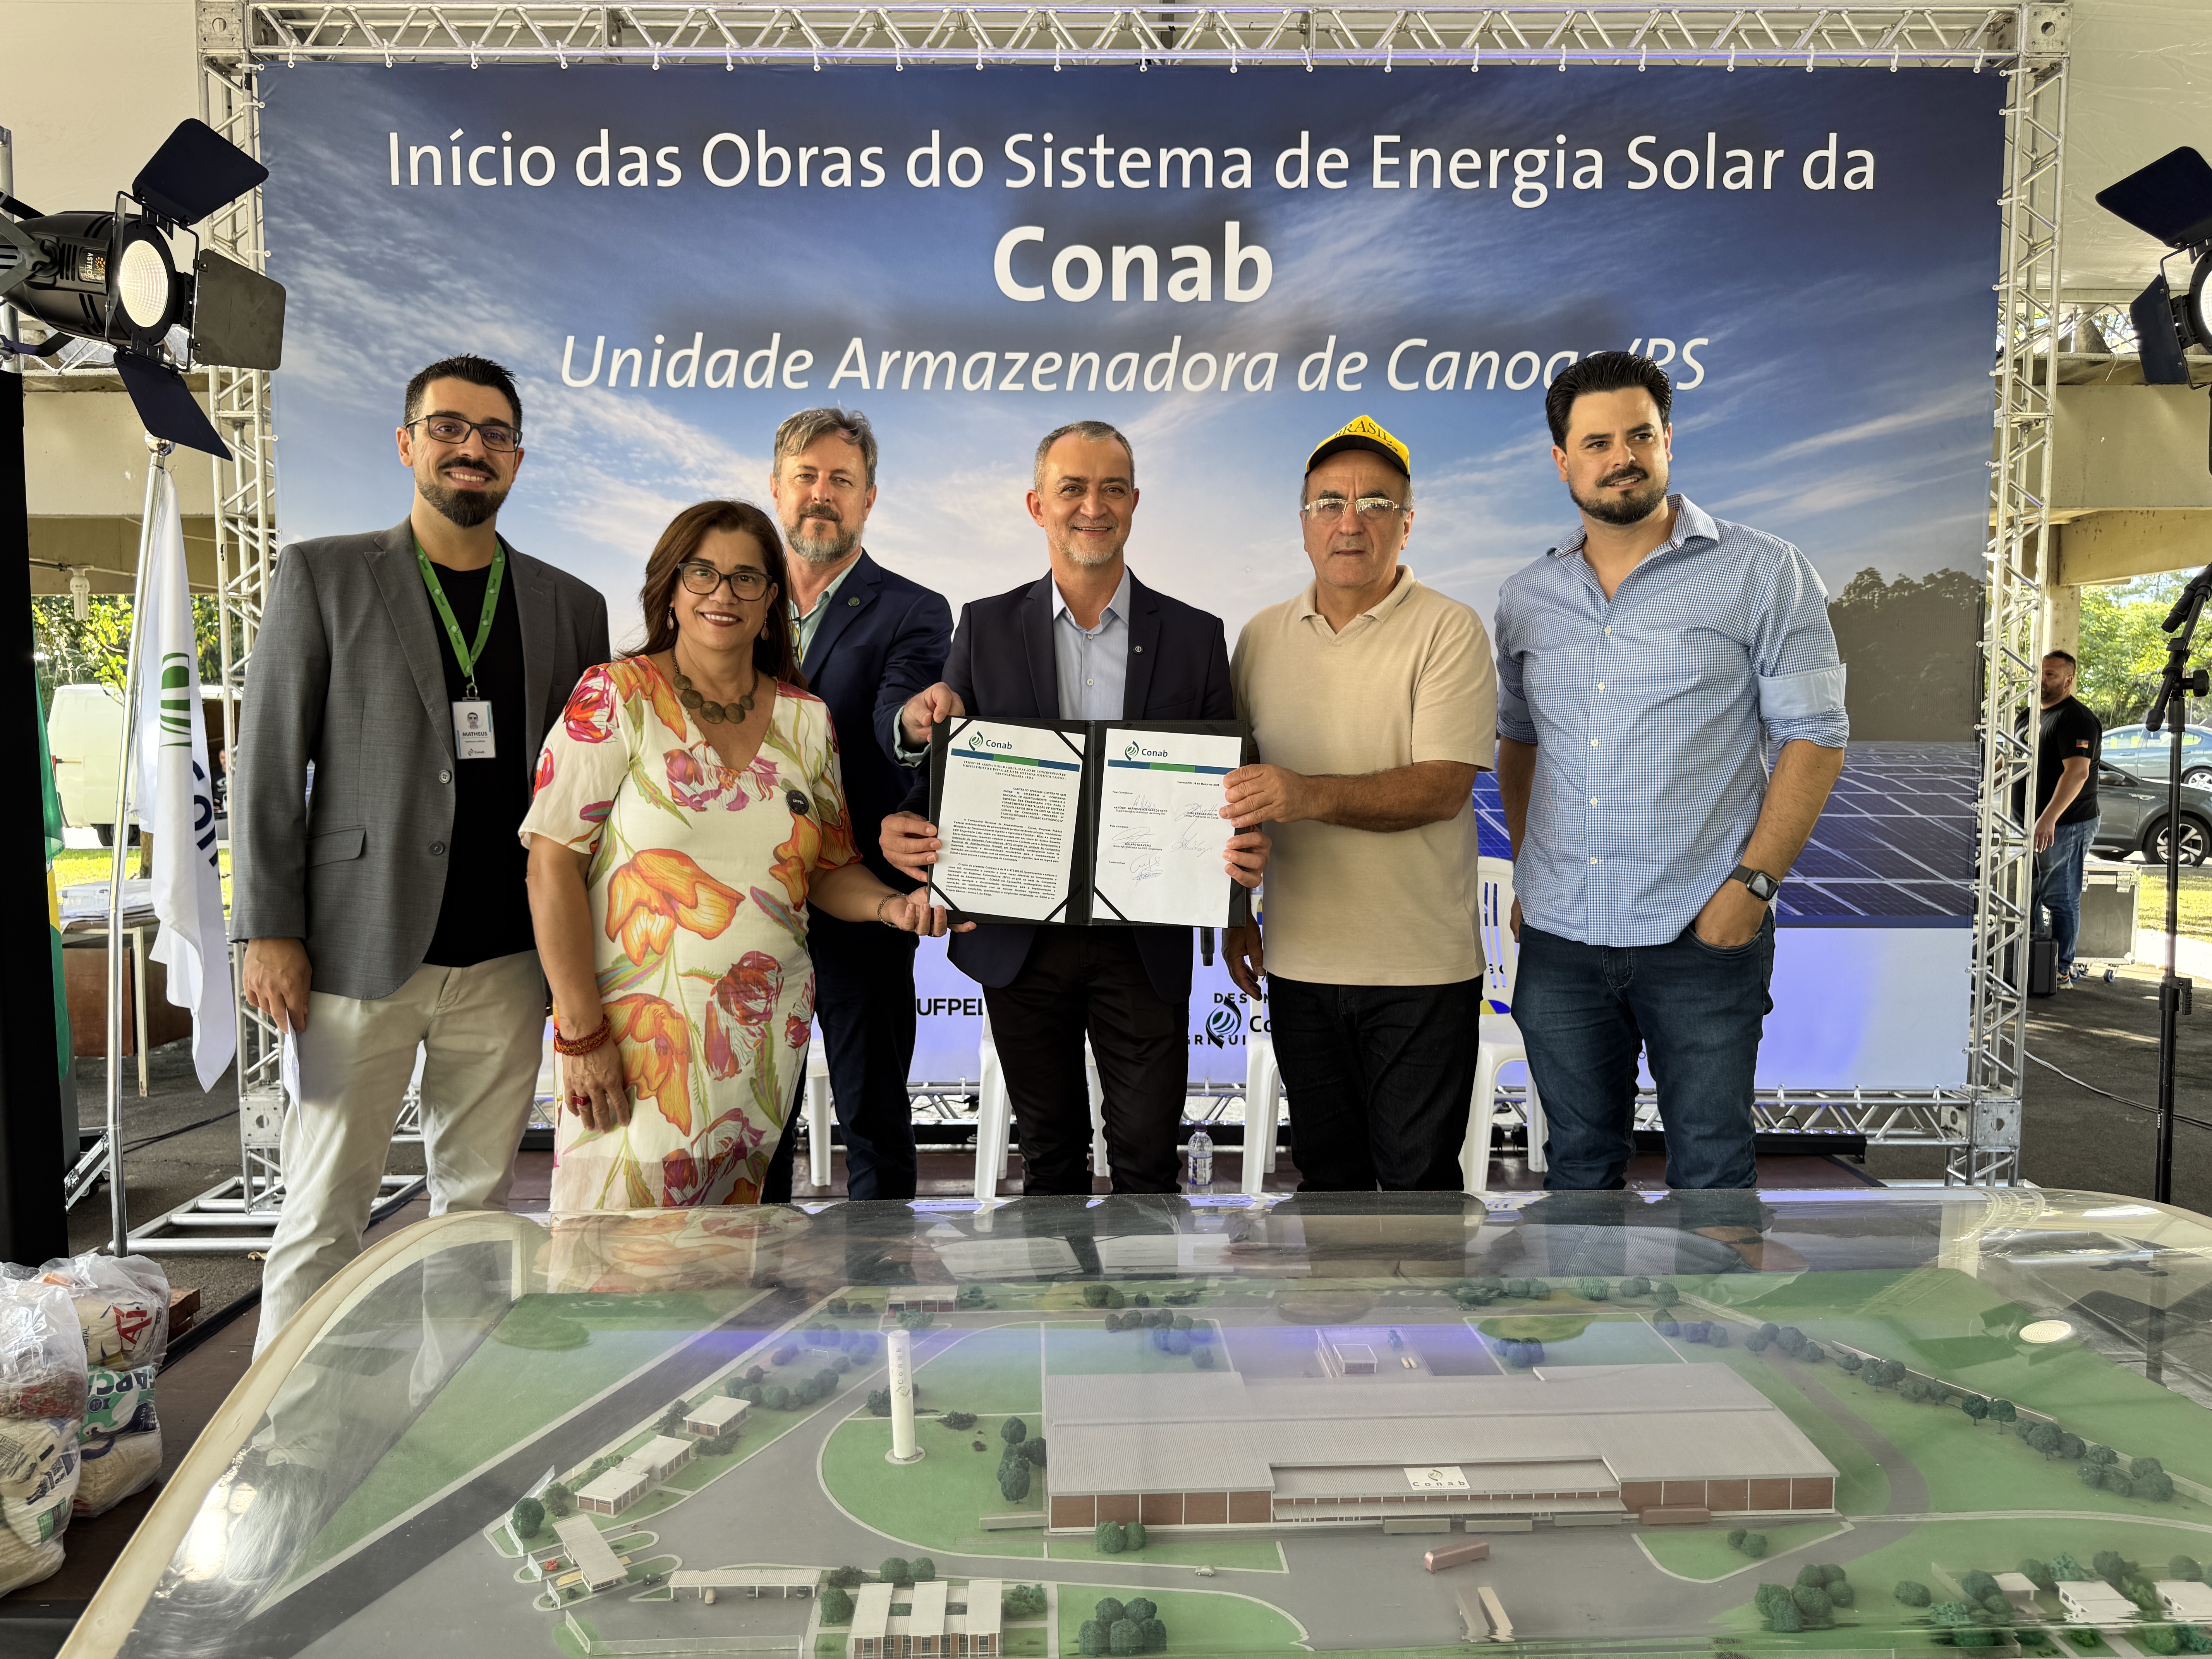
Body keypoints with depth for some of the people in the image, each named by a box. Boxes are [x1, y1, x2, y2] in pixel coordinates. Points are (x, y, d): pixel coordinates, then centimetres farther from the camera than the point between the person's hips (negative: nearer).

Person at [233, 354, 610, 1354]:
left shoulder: (571, 606, 10)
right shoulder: (322, 575, 3)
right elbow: (267, 762, 1)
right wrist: (268, 931, -5)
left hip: (507, 960, 3)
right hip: (361, 949, -2)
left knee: (479, 1198, 10)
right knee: (325, 1207, 4)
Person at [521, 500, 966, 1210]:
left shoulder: (806, 719, 8)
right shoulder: (615, 696, -4)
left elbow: (830, 866, 15)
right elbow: (554, 864, -8)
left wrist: (890, 905, -7)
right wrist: (581, 1031, -13)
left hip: (767, 1038, 4)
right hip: (639, 1036, -3)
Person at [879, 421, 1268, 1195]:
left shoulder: (1195, 635, 3)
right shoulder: (986, 625, 3)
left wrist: (1244, 849, -17)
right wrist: (904, 823, -17)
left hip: (1146, 946, 0)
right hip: (1019, 941, 1)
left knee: (1147, 1158, 5)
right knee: (1049, 1154, 15)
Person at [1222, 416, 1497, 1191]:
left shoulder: (1450, 630, -7)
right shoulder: (1262, 637, 8)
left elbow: (1444, 787, -18)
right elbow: (1239, 784, 15)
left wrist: (1311, 795, -31)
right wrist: (1237, 913, 12)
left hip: (1421, 967, -4)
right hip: (1299, 960, 4)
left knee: (1418, 1174, 4)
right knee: (1326, 1171, 16)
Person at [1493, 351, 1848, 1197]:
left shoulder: (1763, 573, -2)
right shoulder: (1525, 596, 10)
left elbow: (1815, 737, -4)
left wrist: (1752, 882, -13)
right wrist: (1527, 871, 12)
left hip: (1703, 937, -3)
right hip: (1558, 938, 4)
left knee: (1711, 1168, 6)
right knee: (1579, 1160, 15)